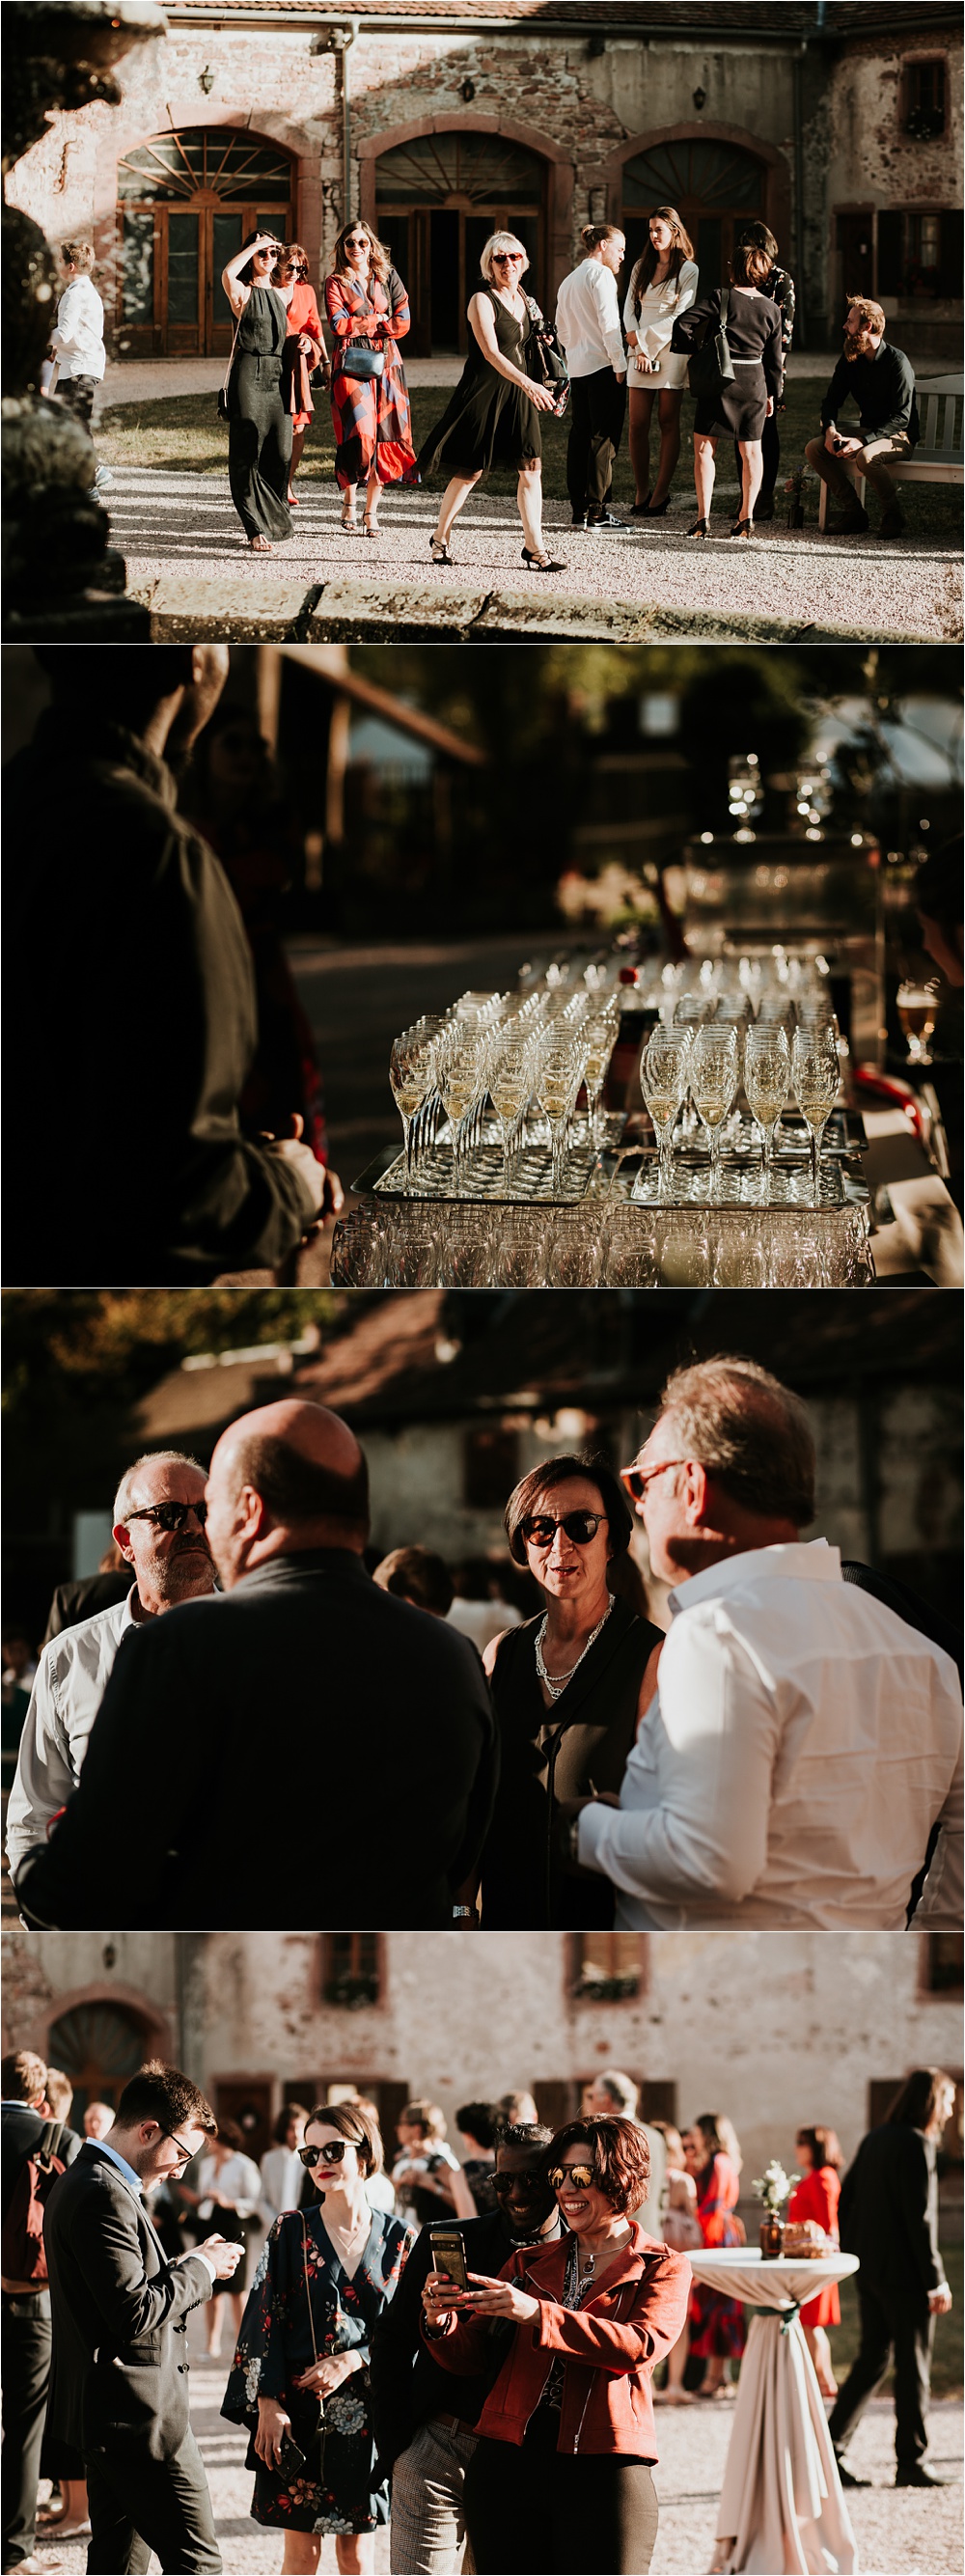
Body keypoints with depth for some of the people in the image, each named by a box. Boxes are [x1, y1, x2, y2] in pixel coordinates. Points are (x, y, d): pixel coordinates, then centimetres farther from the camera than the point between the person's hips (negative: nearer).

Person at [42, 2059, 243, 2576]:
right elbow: (133, 2313, -24)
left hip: (108, 2414, 11)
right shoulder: (105, 2196, -19)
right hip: (138, 2416, -11)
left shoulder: (78, 2181, 14)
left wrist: (192, 2265, 8)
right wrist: (200, 2269, -11)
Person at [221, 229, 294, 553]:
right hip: (249, 373, -5)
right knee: (248, 452, -6)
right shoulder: (242, 292, -1)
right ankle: (256, 529, -5)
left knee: (280, 453, 1)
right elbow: (227, 274, -22)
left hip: (278, 376, 5)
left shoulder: (283, 293, 17)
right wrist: (255, 245, -14)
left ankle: (274, 524, 13)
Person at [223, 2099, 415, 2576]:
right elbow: (266, 2320, -2)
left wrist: (352, 2360, -12)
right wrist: (268, 2404, -11)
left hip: (369, 2411, 1)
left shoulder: (397, 2239, 3)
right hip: (300, 2409, -1)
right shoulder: (291, 2232, 1)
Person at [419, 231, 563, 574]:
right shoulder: (482, 301, -12)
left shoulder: (523, 298, 11)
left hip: (520, 392, 6)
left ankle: (535, 549, -2)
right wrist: (527, 383, -33)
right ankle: (440, 538, 20)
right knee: (469, 471, 1)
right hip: (484, 391, -6)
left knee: (531, 467, -3)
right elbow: (491, 353, -24)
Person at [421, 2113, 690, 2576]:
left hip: (603, 2472, -3)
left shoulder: (664, 2269, 6)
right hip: (506, 2465, 4)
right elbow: (467, 2355, 10)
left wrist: (538, 2314, -24)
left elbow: (641, 2346, -14)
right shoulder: (528, 2263, 18)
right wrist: (440, 2322, -14)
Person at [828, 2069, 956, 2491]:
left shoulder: (875, 2139, 10)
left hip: (868, 2269, 8)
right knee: (913, 2365, 2)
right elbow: (920, 2218, -18)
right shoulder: (918, 2146, -15)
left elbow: (845, 2199, 13)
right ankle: (911, 2462, 7)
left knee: (871, 2358, 14)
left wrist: (852, 2253, 19)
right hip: (903, 2273, -8)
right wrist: (936, 2280, -14)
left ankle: (832, 2445, 7)